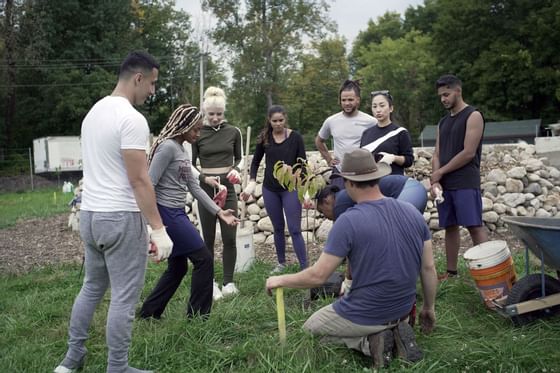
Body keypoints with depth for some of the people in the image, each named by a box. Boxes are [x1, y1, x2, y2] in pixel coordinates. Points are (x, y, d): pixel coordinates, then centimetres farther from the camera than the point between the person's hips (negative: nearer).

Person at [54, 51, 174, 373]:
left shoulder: (93, 113, 13)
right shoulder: (132, 119, -17)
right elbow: (139, 180, -21)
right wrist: (159, 229, -18)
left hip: (90, 213, 9)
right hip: (121, 217, -9)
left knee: (92, 287, 23)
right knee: (124, 298, 2)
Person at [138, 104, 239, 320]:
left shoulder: (182, 150, 14)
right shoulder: (168, 147, -14)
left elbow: (194, 187, 14)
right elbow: (149, 184, -18)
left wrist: (219, 212, 9)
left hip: (177, 213, 9)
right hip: (167, 213, -9)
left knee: (178, 267, 15)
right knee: (203, 259, -3)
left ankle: (149, 313, 25)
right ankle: (198, 316, 9)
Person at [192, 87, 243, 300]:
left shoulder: (233, 132, 2)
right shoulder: (197, 134, -4)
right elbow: (190, 165, 1)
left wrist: (236, 169, -7)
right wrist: (205, 178, -16)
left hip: (227, 187, 2)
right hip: (205, 188, -1)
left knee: (229, 237, -2)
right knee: (208, 238, 4)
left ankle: (228, 282, 9)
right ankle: (210, 283, 15)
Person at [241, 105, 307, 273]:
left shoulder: (295, 137, -8)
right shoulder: (264, 137, -1)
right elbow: (256, 161, 11)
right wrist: (252, 181, -3)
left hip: (290, 188, -3)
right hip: (270, 189, 3)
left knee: (294, 230, -6)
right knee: (278, 228, 13)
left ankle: (305, 268, -2)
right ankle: (281, 262, 28)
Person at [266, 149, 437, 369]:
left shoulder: (348, 221, -23)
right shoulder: (412, 212, -6)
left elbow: (317, 276, -19)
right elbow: (429, 268, 1)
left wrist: (281, 280, -1)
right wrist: (429, 308, 16)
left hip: (365, 316, -5)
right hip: (403, 310, 6)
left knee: (310, 328, 22)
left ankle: (367, 342, -1)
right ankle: (397, 330, 6)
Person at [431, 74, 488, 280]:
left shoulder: (473, 116, -4)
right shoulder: (443, 122, 18)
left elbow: (468, 153, -12)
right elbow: (437, 154, 13)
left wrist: (440, 172, -7)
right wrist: (435, 181, -4)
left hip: (466, 183, -7)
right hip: (445, 184, 7)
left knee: (475, 226, -10)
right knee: (450, 227, 9)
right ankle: (451, 271, 15)